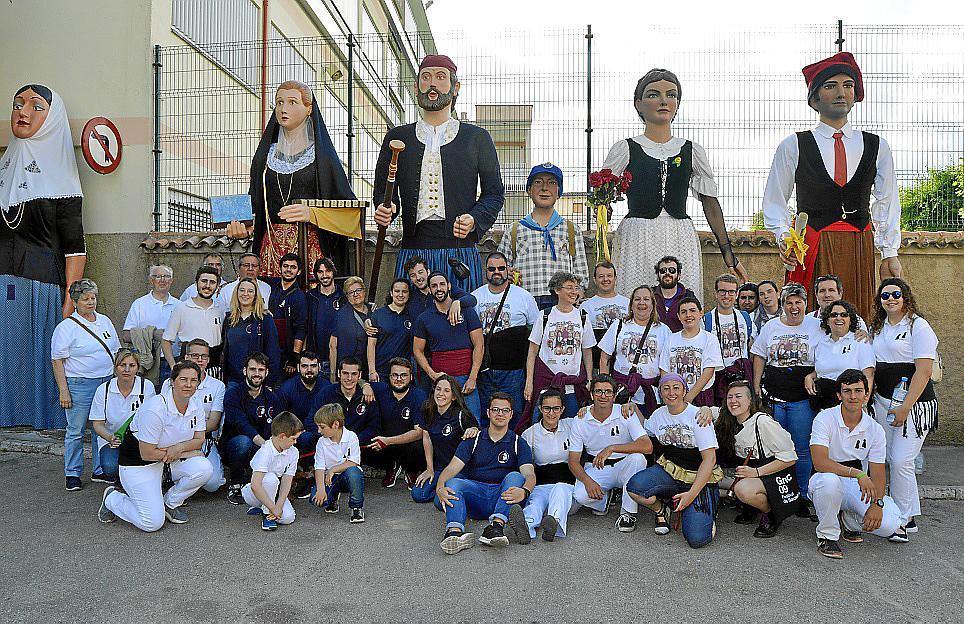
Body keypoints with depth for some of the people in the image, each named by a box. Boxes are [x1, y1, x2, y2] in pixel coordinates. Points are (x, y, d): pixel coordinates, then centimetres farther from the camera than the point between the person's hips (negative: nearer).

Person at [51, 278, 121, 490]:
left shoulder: (105, 321, 11)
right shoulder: (66, 327, -6)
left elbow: (116, 351, 19)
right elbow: (57, 361, -8)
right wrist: (63, 391, -13)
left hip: (107, 382, 5)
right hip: (79, 385, -5)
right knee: (76, 431, 3)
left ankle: (100, 471, 21)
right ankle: (72, 474, 16)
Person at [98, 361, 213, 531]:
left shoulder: (196, 407, -4)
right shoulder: (155, 409, -27)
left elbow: (199, 440, 0)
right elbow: (147, 453, -24)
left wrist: (180, 447, -21)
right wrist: (180, 452, -15)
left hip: (168, 463, 7)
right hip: (138, 464, -6)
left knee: (203, 468, -21)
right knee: (152, 523, -14)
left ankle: (170, 503, 5)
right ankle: (112, 499, 14)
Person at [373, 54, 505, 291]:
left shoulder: (477, 137, 11)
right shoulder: (397, 138, 15)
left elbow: (494, 193, 10)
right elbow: (383, 189, 19)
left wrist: (475, 219, -8)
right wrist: (386, 209, -4)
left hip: (461, 250, -1)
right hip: (412, 251, 1)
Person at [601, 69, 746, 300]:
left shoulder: (692, 151, 12)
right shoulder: (625, 149, 6)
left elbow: (710, 203, 13)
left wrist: (727, 251, 12)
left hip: (681, 240, 2)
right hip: (637, 241, -2)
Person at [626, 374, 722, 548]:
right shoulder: (659, 415, 5)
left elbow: (710, 459, -15)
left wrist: (692, 493, -22)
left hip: (699, 477, -4)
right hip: (670, 471, 4)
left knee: (696, 539, -21)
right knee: (634, 486, -27)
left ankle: (706, 513, 14)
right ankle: (661, 509, 6)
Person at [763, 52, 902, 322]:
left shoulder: (877, 146, 12)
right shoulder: (793, 146, 4)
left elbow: (888, 202, 14)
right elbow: (774, 202, 7)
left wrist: (890, 253, 7)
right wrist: (783, 237, -9)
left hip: (859, 251, 2)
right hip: (810, 250, -2)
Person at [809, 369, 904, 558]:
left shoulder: (875, 429, -2)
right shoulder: (825, 419, -14)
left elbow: (877, 475, -4)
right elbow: (819, 462, -26)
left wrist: (877, 504, -22)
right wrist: (858, 473, -36)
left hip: (858, 486, 4)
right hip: (825, 480, -4)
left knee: (889, 524, -20)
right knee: (829, 480, -40)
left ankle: (848, 519, 14)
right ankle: (827, 535, -15)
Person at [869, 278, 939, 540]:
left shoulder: (918, 326, -8)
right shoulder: (877, 327, 13)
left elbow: (924, 371, -15)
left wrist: (905, 407, -18)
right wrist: (869, 393, 7)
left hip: (913, 403, -7)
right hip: (883, 401, 7)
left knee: (901, 461, -8)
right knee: (893, 460, 8)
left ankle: (901, 520, 4)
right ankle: (911, 516, 20)